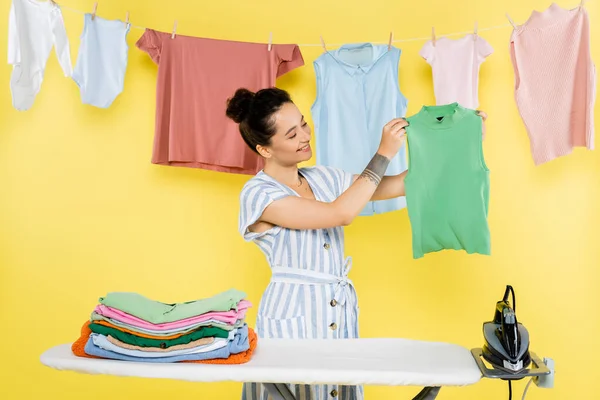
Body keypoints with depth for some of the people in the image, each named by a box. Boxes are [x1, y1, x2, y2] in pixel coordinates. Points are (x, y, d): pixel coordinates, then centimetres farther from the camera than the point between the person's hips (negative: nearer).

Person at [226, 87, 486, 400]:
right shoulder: (257, 194, -13)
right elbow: (341, 214, -22)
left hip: (341, 314, 6)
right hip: (292, 317, -5)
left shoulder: (324, 178, 7)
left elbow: (398, 186, 4)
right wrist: (383, 154, -16)